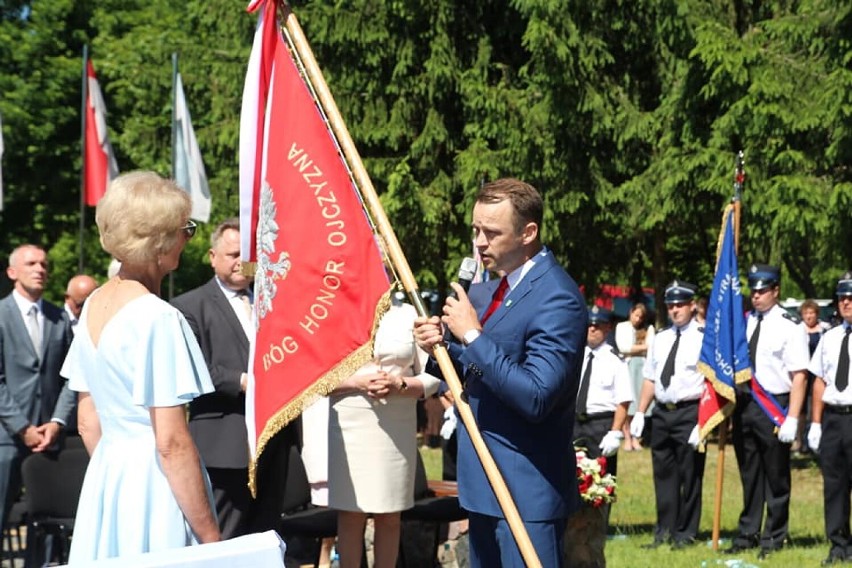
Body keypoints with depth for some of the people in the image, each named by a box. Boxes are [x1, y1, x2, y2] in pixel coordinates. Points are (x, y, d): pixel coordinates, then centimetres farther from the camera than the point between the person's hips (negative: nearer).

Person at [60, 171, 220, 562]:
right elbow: (172, 443, -19)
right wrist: (211, 537, -15)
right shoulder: (157, 318, -17)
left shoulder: (93, 306, 7)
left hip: (104, 474, 8)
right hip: (153, 485, -8)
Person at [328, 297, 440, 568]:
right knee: (351, 515, 2)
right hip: (349, 427, -1)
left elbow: (431, 376, 5)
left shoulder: (410, 315, 5)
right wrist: (357, 382, -15)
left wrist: (401, 384, -14)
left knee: (389, 517, 7)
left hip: (397, 430, 1)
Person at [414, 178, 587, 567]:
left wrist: (472, 335, -24)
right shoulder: (490, 292, 12)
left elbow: (536, 397, -26)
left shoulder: (557, 298, -19)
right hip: (486, 484, 10)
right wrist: (440, 347, 0)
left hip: (527, 491, -10)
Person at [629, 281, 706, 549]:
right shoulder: (661, 339, 13)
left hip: (690, 412, -6)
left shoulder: (704, 339, -7)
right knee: (663, 474, 12)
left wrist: (703, 422, -18)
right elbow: (650, 378, 17)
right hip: (662, 412, 6)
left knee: (689, 476, 2)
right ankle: (664, 531, 21)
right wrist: (640, 413, 11)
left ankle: (685, 534, 11)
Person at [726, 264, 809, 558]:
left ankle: (772, 539, 16)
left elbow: (799, 376, -12)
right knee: (749, 476, 14)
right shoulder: (743, 322, 8)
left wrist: (792, 419, -17)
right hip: (744, 405, 5)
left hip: (774, 408, -5)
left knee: (776, 477, 5)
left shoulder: (790, 327, -9)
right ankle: (747, 534, 24)